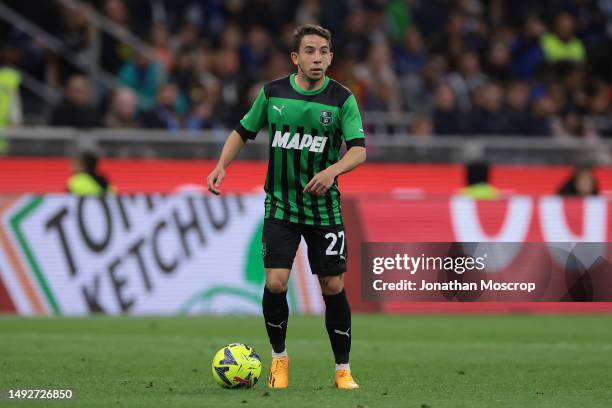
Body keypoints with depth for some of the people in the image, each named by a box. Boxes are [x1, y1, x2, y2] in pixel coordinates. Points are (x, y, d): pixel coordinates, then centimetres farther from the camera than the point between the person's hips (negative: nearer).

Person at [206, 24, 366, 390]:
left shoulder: (342, 99, -8)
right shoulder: (273, 93, -2)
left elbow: (359, 150, -16)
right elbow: (244, 131, 11)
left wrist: (333, 170, -36)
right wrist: (222, 165, -4)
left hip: (325, 208, -1)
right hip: (280, 206, 1)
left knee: (333, 287, 0)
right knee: (275, 283, -10)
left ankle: (343, 369, 15)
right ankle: (279, 358, 13)